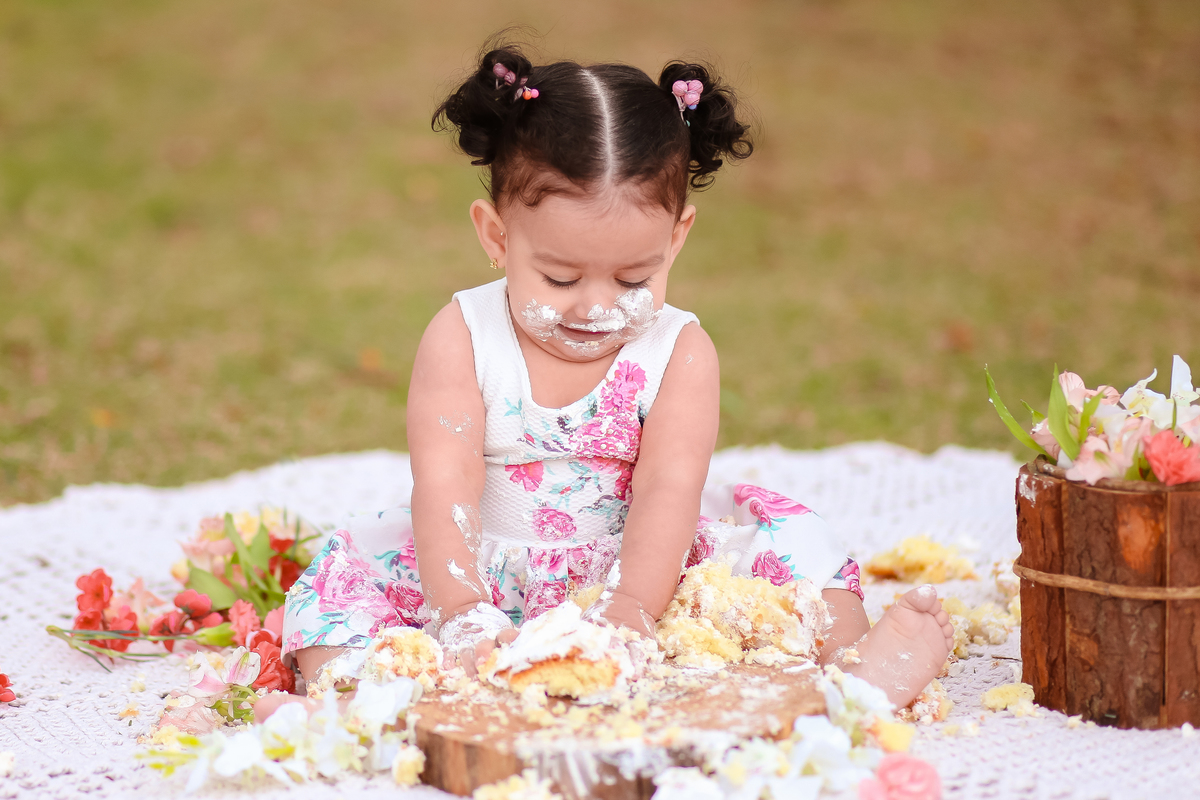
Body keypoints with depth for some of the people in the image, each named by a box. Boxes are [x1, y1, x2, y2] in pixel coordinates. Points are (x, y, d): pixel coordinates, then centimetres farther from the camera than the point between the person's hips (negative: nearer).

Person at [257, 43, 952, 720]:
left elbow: (667, 494, -18)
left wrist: (628, 613, -35)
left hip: (642, 572, 1)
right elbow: (445, 490, -19)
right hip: (491, 579, 0)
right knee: (352, 568, -21)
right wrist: (464, 618, -34)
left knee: (789, 542, -16)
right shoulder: (463, 339, -10)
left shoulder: (679, 352, -8)